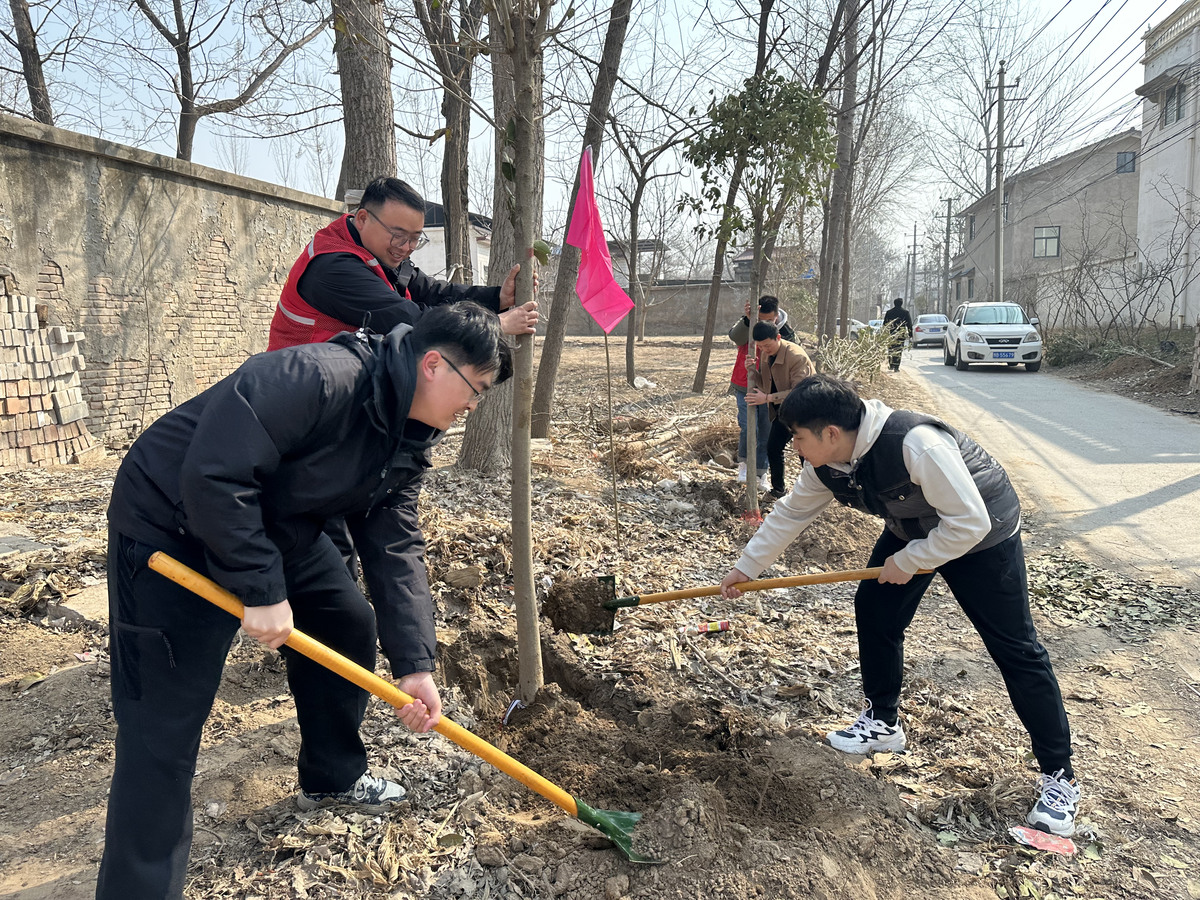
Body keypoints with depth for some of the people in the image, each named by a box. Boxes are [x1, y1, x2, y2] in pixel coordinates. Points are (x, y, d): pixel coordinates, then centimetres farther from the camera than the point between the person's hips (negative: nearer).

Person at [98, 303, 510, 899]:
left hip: (278, 528, 9)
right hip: (172, 525, -9)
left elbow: (395, 547, -4)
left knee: (351, 626, 15)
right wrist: (262, 592, -29)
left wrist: (414, 664, -11)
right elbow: (212, 475, -34)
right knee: (164, 726, -8)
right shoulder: (317, 379, -32)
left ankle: (331, 777, 36)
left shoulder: (407, 439, -2)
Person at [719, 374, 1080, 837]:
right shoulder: (826, 464, -15)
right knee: (873, 610, 4)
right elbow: (790, 514, 0)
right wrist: (746, 567, 4)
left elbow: (969, 522, -34)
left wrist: (908, 563, -23)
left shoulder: (916, 444, -39)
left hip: (981, 534, -7)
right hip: (911, 530, 7)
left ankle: (1058, 775, 9)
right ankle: (883, 721, 24)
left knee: (1015, 649, -4)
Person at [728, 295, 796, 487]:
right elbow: (735, 336, -31)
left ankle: (761, 472, 20)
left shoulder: (786, 333, -6)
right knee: (748, 427, -14)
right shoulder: (747, 325, -9)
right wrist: (748, 319, -49)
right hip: (745, 387, -2)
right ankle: (743, 463, 11)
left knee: (766, 432, 6)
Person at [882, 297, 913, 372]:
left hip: (890, 335, 2)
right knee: (898, 351, 0)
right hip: (901, 334, -2)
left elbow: (885, 324, 8)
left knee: (890, 350, 14)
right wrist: (910, 335, 8)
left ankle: (891, 365, 14)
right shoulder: (905, 312, 2)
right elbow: (909, 324, 3)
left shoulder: (889, 312, 6)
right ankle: (896, 367, -3)